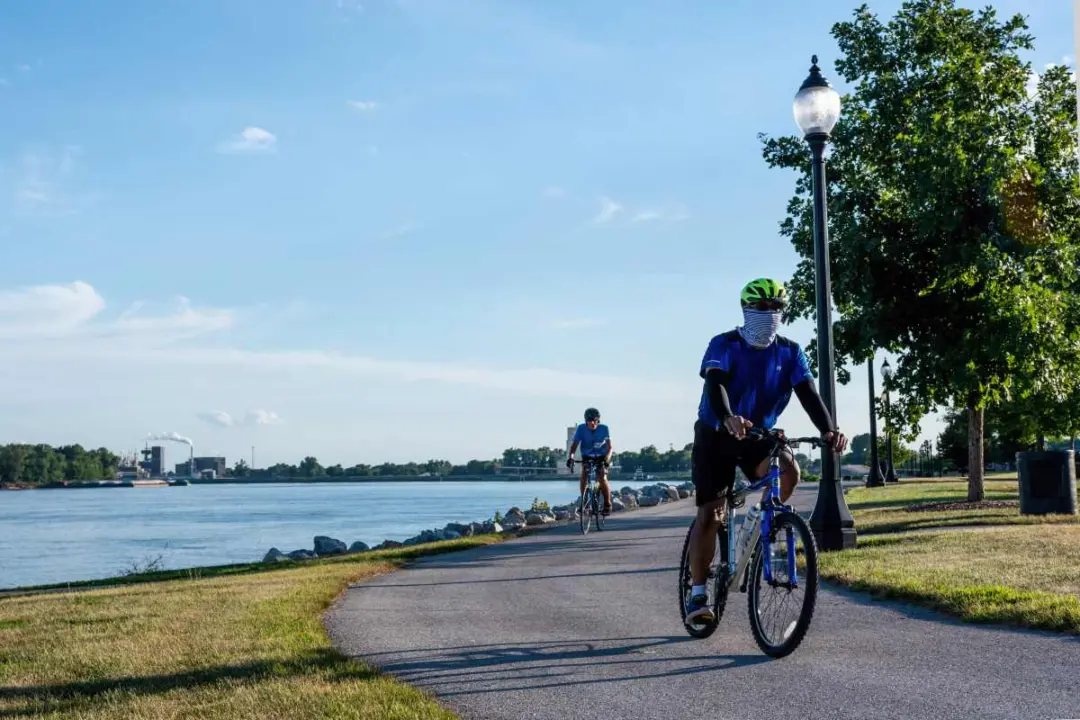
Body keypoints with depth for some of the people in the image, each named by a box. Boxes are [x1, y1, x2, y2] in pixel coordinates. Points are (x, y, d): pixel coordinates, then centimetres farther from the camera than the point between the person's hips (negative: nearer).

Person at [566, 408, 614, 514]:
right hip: (587, 457, 1)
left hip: (601, 458, -1)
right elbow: (574, 444, -21)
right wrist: (571, 457, -39)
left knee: (602, 479, -21)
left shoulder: (604, 429, -19)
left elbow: (609, 447, -19)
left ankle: (607, 504, -6)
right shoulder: (581, 428, -18)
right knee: (584, 476, -22)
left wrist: (607, 458, -38)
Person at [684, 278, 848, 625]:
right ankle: (697, 593, 2)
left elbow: (808, 393, -16)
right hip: (715, 434, -3)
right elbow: (715, 384, -31)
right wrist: (728, 418, -53)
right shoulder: (725, 345, -14)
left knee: (789, 470, -28)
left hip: (758, 435, 3)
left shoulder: (790, 352, -5)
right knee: (709, 513, -8)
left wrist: (827, 429, -35)